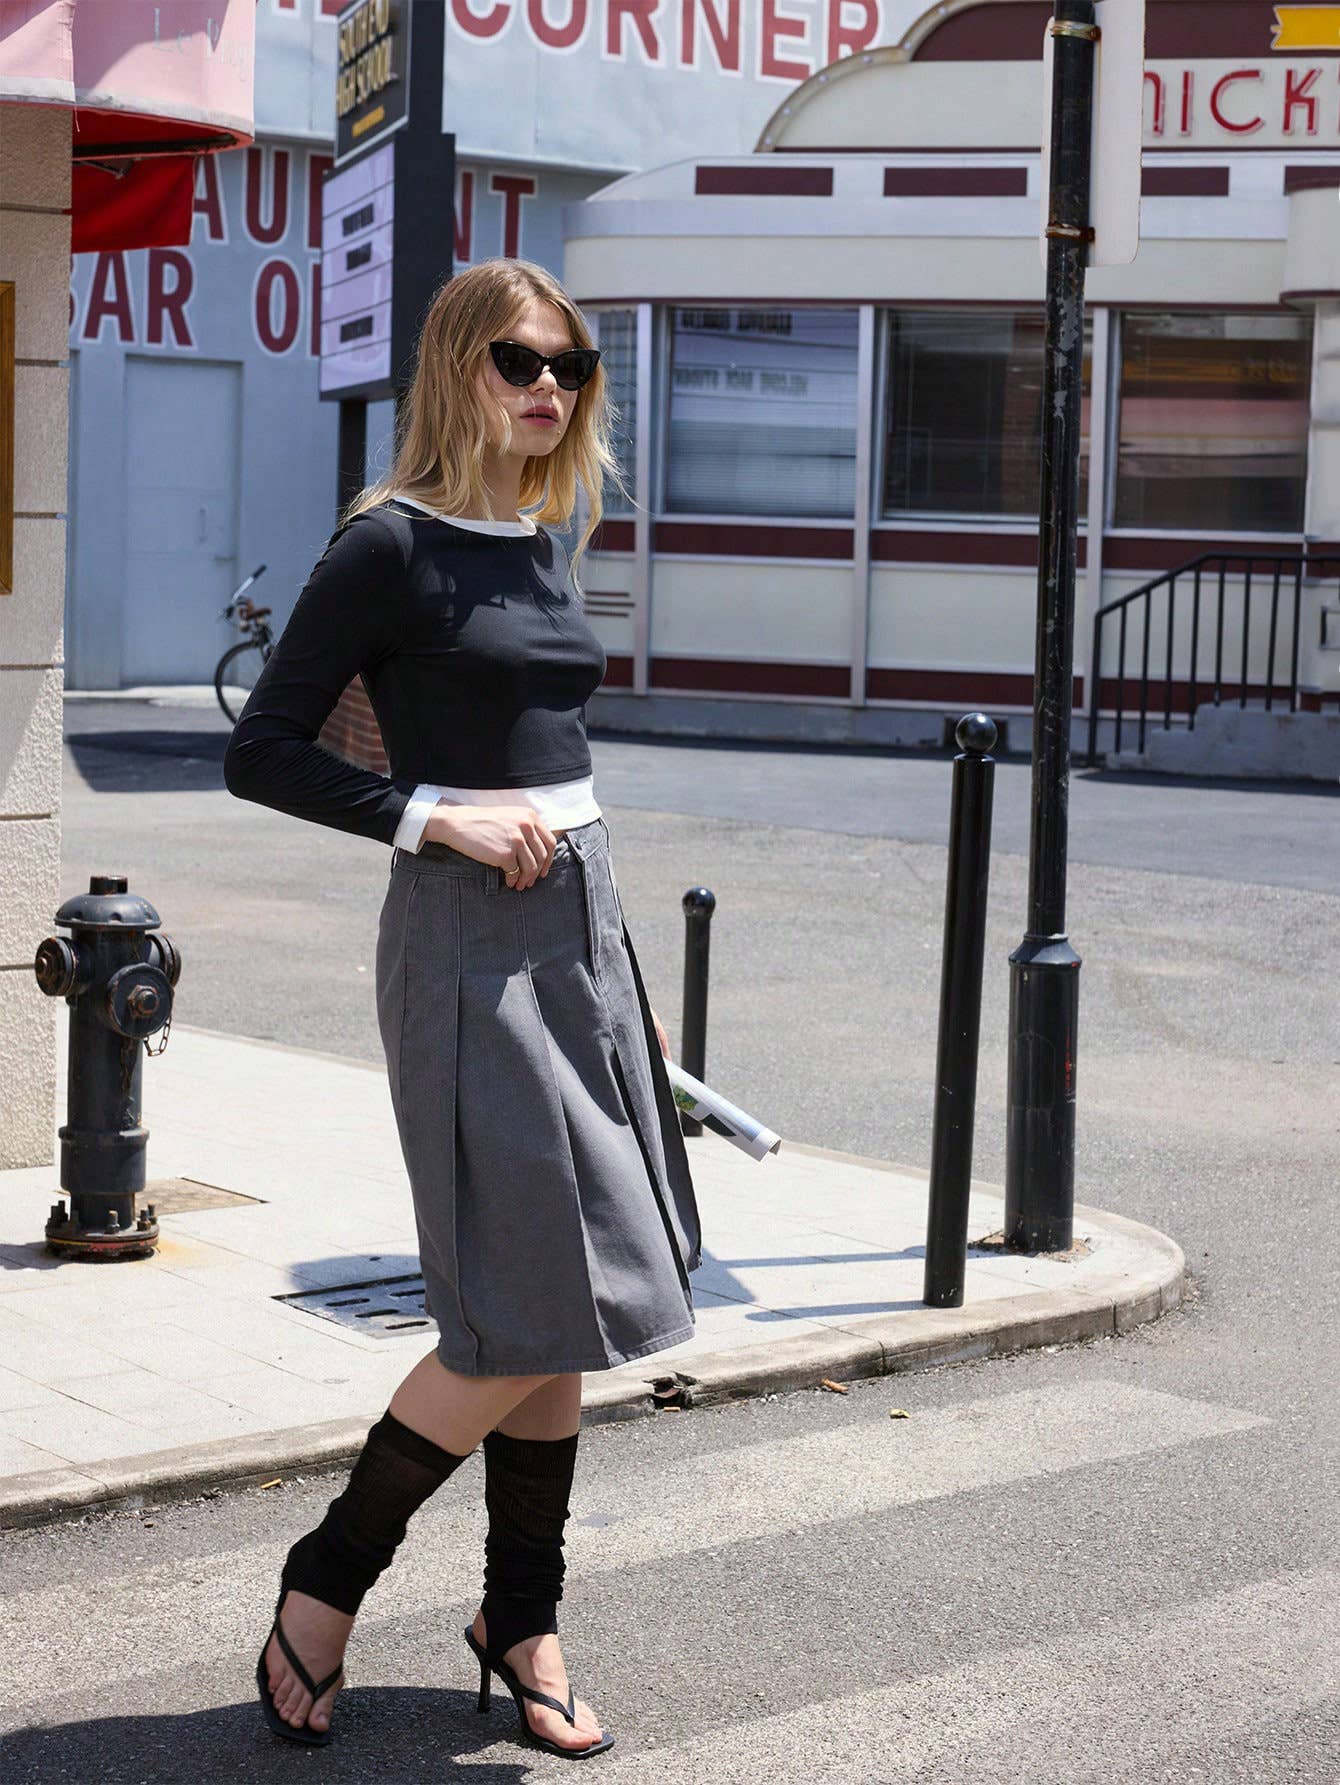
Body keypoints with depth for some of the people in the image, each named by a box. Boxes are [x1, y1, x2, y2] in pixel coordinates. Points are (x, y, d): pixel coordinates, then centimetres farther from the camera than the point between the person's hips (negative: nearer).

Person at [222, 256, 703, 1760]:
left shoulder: (544, 547, 14)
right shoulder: (389, 545, -8)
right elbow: (260, 753, -10)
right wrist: (436, 818, -18)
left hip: (577, 926, 8)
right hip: (466, 941, -7)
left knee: (573, 1314, 9)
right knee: (529, 1322, -9)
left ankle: (521, 1617, 21)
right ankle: (322, 1585, 8)